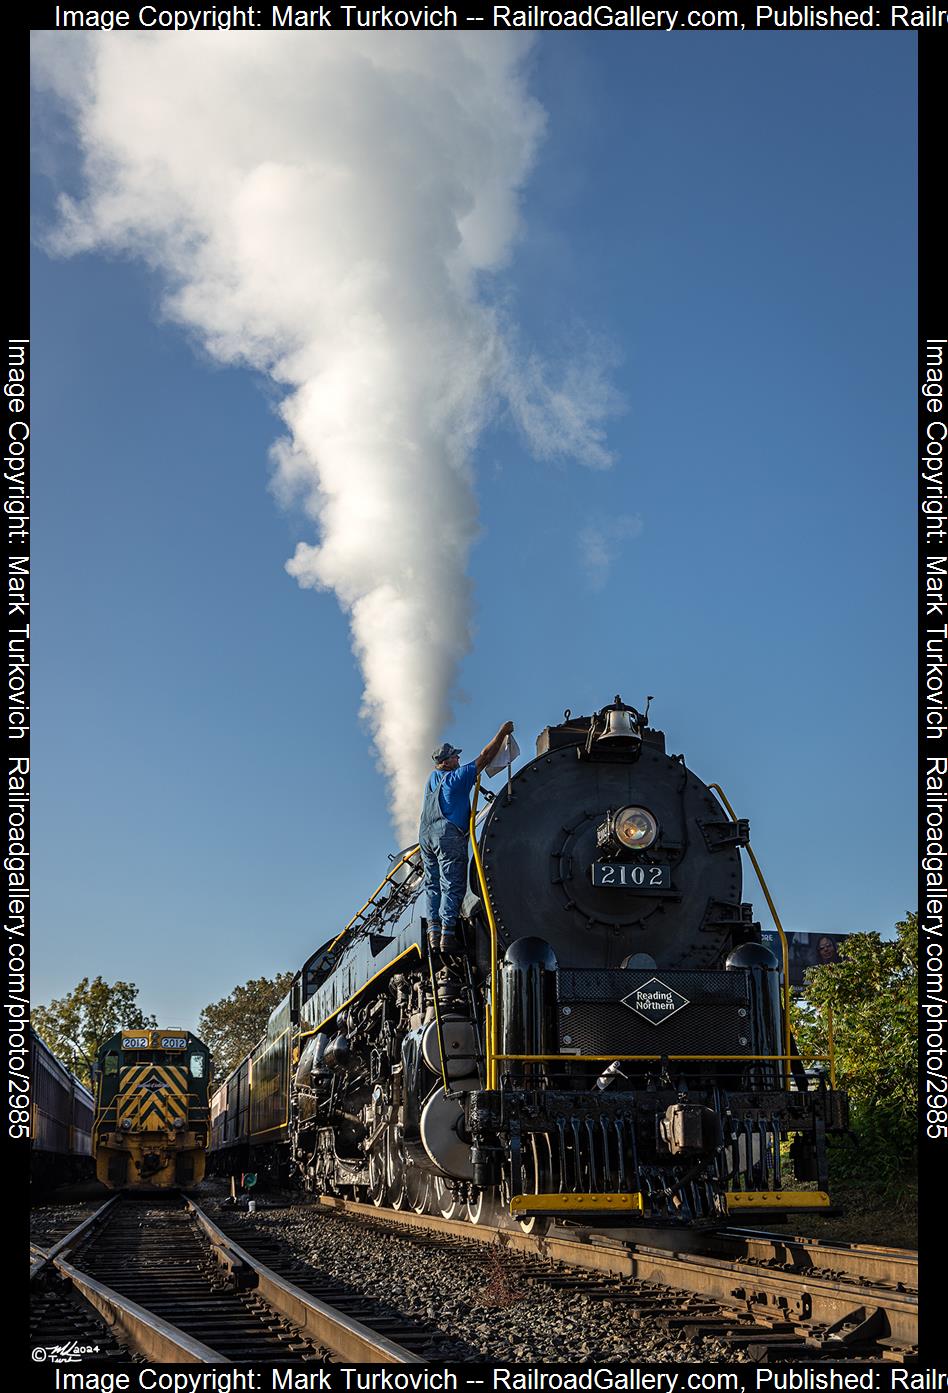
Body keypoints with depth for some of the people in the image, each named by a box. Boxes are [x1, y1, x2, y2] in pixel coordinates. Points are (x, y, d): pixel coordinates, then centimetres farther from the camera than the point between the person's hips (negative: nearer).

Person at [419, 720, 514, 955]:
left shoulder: (432, 778, 17)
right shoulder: (458, 777, -3)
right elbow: (484, 757, -2)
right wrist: (502, 733, 4)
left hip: (426, 835, 7)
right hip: (449, 834, -7)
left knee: (432, 885, 10)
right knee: (452, 886, -6)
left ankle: (433, 932, 5)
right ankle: (447, 935, -11)